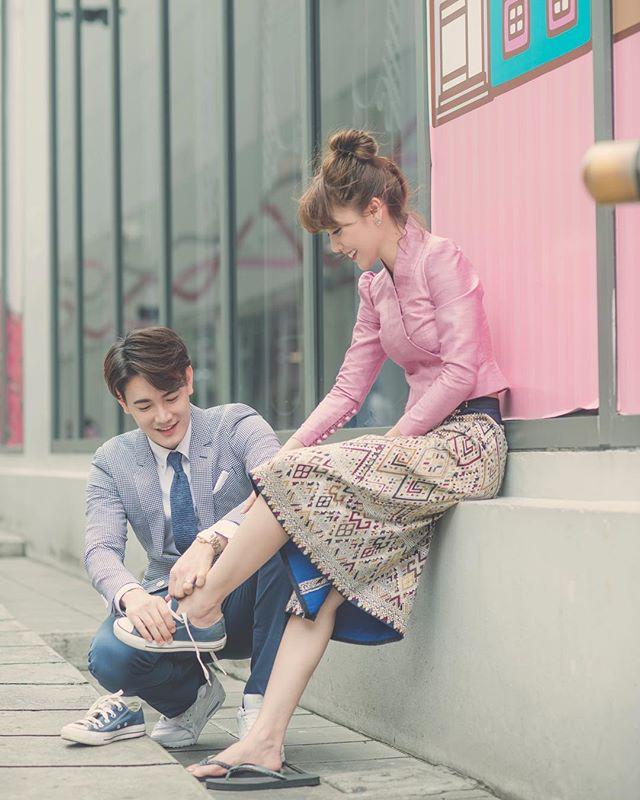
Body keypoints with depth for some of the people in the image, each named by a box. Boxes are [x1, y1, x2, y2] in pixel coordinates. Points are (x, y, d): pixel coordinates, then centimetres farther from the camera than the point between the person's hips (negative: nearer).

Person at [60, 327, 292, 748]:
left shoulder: (237, 425, -3)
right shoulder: (112, 462, 5)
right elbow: (102, 550, -9)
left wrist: (211, 540, -41)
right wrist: (131, 594, -33)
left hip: (244, 600, -1)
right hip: (173, 605, 2)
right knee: (110, 655, -31)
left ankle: (259, 699, -22)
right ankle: (191, 694, 6)